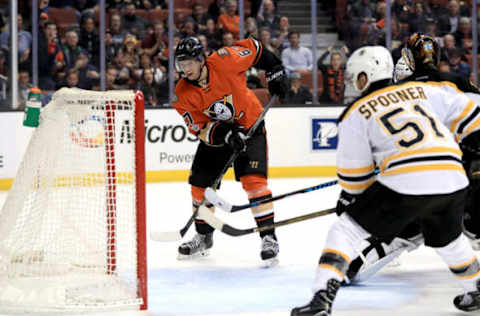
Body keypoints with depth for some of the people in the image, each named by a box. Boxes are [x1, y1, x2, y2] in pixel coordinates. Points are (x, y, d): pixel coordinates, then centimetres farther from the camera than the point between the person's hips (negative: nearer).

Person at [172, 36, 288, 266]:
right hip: (215, 133, 4)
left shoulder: (224, 61, -26)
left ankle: (268, 238, -15)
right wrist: (225, 135, -33)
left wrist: (275, 72, -5)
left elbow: (252, 48, -8)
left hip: (250, 125, -4)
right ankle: (203, 237, 25)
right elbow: (199, 129, -17)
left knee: (253, 179, -19)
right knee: (200, 183, 3)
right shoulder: (182, 94, -18)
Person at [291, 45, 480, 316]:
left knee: (346, 230, 6)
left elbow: (353, 171, 13)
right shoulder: (421, 91, 22)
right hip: (453, 181, 5)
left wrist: (349, 199, 30)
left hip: (405, 184, -5)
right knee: (447, 239, 34)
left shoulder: (357, 113, 11)